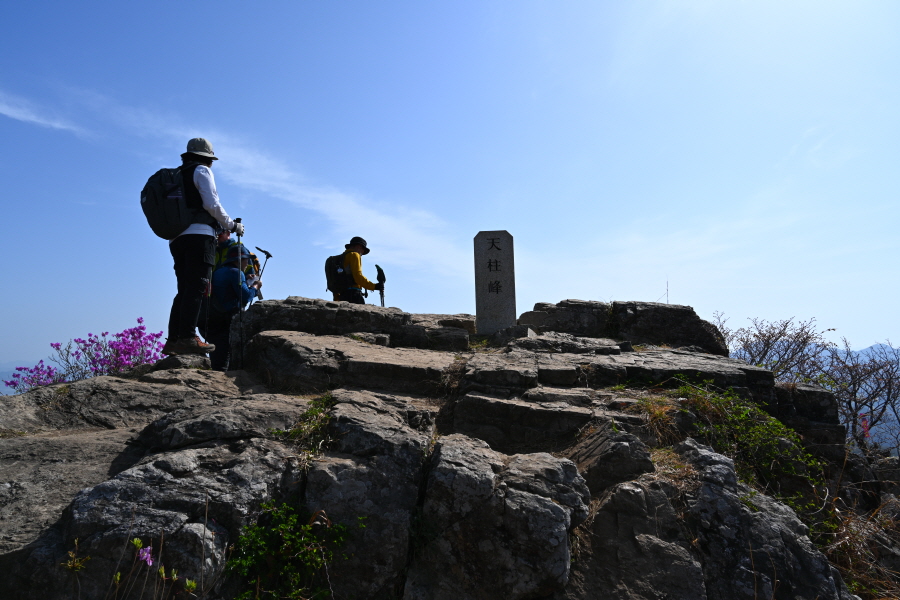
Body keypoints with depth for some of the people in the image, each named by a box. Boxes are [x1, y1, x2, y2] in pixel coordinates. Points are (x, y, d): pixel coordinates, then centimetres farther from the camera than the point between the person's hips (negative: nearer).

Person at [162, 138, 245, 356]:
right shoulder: (201, 171, 6)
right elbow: (211, 204, -8)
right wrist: (232, 225, 1)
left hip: (176, 238, 8)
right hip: (198, 234, -8)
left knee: (184, 289, 6)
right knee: (196, 287, -14)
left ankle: (173, 340, 0)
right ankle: (187, 337, -21)